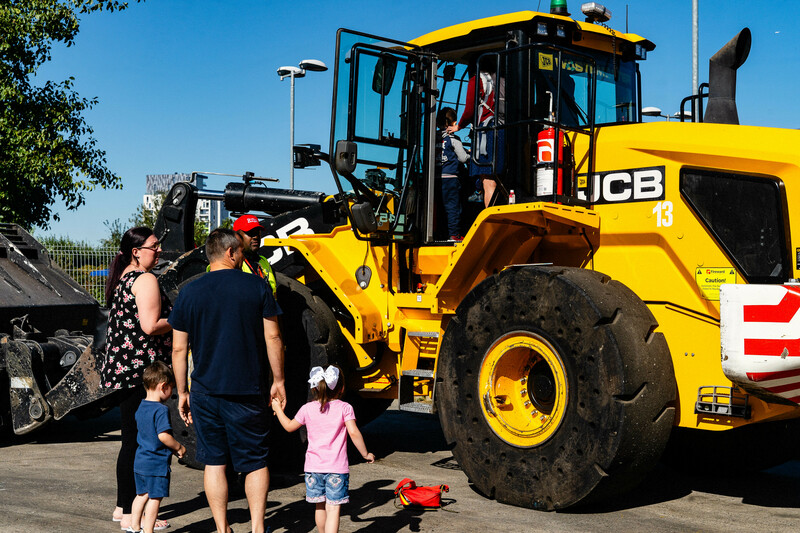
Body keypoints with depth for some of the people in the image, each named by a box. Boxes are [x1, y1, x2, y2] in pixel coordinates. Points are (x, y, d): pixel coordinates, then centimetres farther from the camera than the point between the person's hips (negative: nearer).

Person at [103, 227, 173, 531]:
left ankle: (123, 507, 23)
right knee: (137, 441, -6)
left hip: (123, 367, 10)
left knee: (131, 439, 15)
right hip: (140, 369, -10)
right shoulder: (145, 279, -13)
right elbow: (150, 326, -22)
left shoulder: (122, 278, 18)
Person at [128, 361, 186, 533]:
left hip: (140, 461, 9)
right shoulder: (161, 410, -19)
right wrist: (179, 448, -10)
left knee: (142, 494, 19)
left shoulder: (141, 407, 8)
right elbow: (163, 435, -26)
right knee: (155, 497, 1)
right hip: (157, 463, -9)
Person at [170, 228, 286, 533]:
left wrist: (182, 392, 12)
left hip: (205, 391, 2)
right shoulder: (257, 287, -3)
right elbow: (272, 338, -3)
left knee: (214, 461, 11)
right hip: (247, 391, -1)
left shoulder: (189, 293, 2)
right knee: (255, 461, 10)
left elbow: (179, 349, 3)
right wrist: (278, 380, 7)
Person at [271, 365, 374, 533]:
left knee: (319, 506, 18)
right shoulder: (344, 408, -5)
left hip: (313, 467, 3)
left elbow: (289, 426, 17)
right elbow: (354, 433, -14)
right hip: (337, 468, -3)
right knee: (333, 508, -5)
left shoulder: (307, 409, 3)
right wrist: (366, 454, -2)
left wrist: (278, 409, 32)